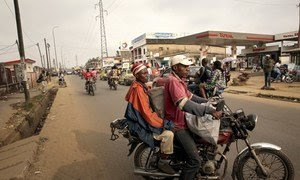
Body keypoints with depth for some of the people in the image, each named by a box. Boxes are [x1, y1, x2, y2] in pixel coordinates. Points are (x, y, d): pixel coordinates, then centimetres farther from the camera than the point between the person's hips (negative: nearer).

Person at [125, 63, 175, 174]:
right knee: (168, 134, -21)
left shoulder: (142, 86, 9)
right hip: (141, 125, -10)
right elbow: (146, 113, -26)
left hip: (145, 119, 10)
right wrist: (162, 123, -20)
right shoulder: (138, 89, -23)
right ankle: (163, 162, 0)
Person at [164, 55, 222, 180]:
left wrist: (208, 101, 10)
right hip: (178, 126, -11)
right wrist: (210, 110, -37)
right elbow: (184, 104, -36)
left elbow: (190, 96, 20)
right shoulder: (173, 81, -23)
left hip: (184, 121, 11)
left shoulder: (180, 80, 12)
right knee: (195, 160, -14)